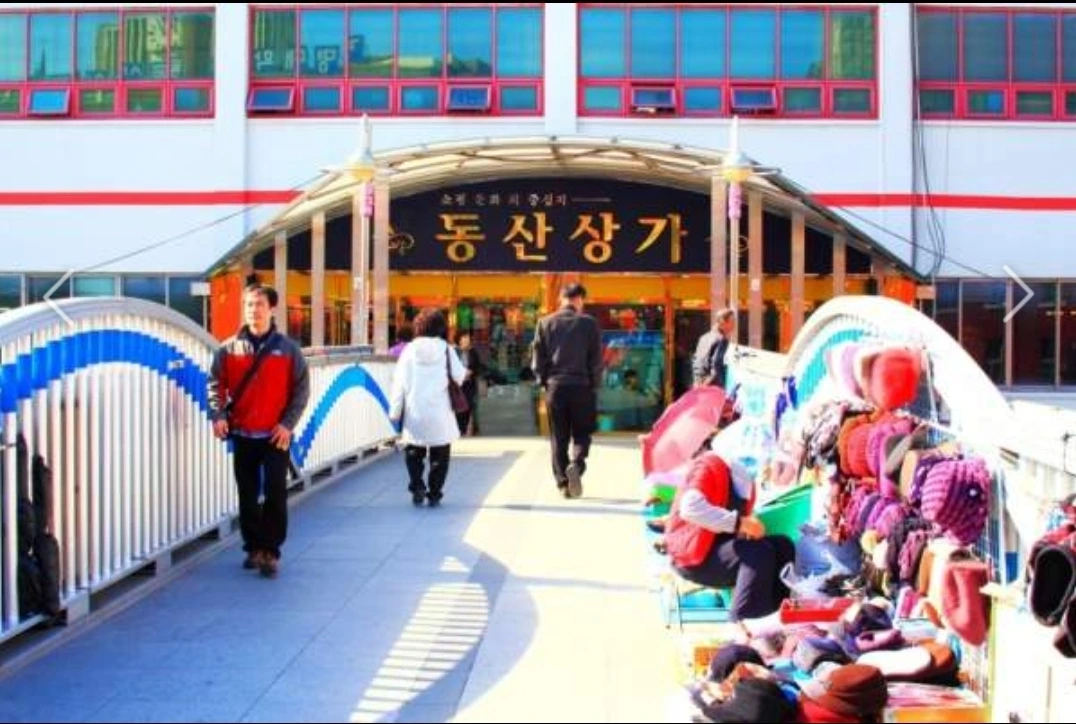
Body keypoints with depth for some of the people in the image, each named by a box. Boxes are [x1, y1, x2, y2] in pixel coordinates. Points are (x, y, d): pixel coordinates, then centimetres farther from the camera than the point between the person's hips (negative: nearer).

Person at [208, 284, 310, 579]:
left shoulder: (288, 349, -1)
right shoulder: (229, 349, 3)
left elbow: (301, 389, -1)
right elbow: (216, 384, 3)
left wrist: (288, 423, -10)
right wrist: (219, 415, -12)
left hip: (275, 435, -2)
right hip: (242, 434, 2)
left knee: (275, 493, -6)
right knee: (247, 495, 10)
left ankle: (271, 550, 1)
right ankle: (254, 547, 22)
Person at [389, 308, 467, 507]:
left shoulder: (410, 350, 0)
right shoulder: (445, 349, -4)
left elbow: (399, 382, -1)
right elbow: (459, 375, -3)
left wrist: (395, 411, 4)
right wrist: (465, 373, 21)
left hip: (414, 413, 1)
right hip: (439, 413, -1)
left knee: (414, 452, 17)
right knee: (439, 454, 10)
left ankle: (417, 487, 2)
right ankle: (434, 493, 8)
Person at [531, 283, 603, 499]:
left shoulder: (545, 323, 4)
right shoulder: (588, 323, -2)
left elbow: (537, 357, 3)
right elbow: (596, 359, -2)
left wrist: (544, 381, 13)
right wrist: (595, 385, 7)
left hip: (555, 386, 2)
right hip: (581, 386, -2)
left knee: (559, 438, 8)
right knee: (581, 434, 10)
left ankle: (563, 484, 8)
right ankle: (576, 465, -17)